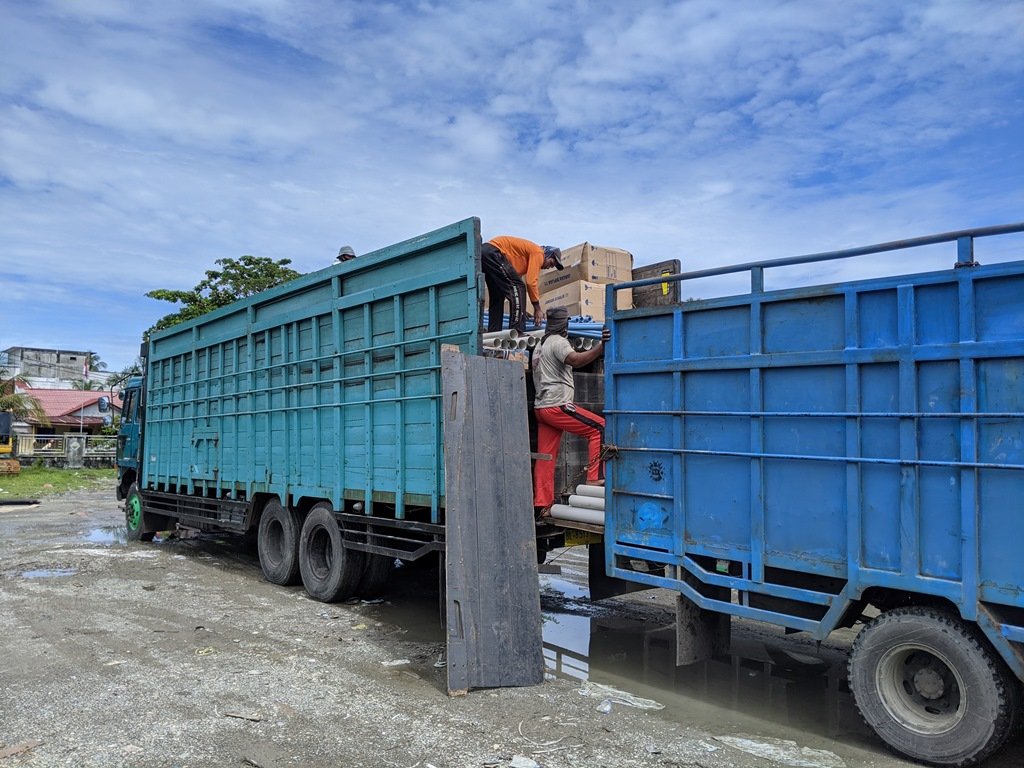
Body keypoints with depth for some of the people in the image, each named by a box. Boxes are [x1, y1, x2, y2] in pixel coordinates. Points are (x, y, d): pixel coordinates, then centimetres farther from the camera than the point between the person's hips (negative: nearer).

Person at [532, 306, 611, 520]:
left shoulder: (540, 345, 23)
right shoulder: (557, 342, -7)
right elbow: (575, 360, -27)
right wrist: (601, 347, -37)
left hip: (542, 406, 10)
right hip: (557, 404, -9)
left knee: (546, 456, 6)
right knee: (599, 428, -7)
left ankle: (542, 506, 5)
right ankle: (595, 477, -12)